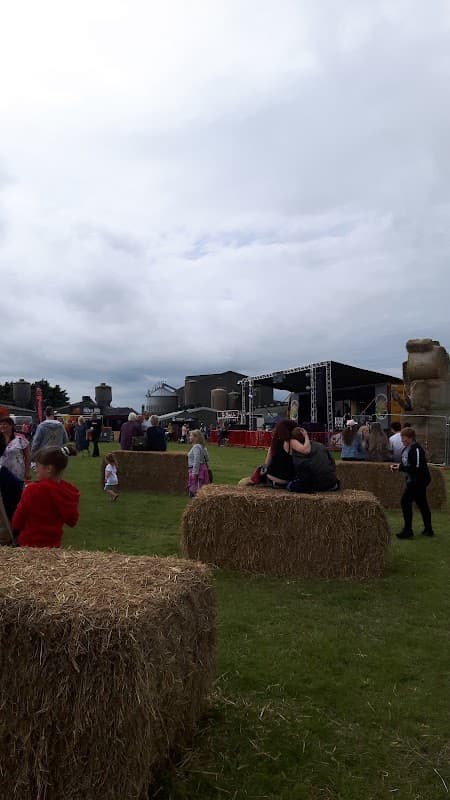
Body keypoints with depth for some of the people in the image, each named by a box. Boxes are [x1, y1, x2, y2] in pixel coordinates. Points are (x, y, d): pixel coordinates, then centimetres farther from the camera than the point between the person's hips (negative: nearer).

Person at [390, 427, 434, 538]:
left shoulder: (416, 449, -20)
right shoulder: (406, 448, 9)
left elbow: (417, 467, -25)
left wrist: (401, 467, -21)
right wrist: (398, 466, 1)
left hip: (418, 481, -10)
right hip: (413, 481, 10)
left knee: (405, 502, -9)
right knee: (422, 504, 15)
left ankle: (407, 530, -3)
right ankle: (428, 529, 25)